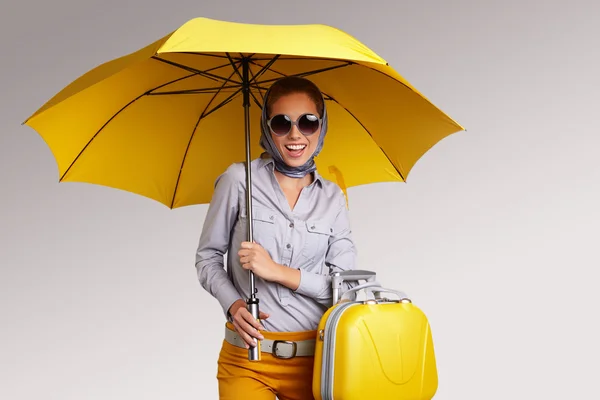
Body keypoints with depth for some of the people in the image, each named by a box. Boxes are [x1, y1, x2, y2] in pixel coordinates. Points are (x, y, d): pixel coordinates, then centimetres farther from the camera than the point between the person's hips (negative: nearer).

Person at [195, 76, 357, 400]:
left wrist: (279, 271, -14)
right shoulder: (238, 179, -3)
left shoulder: (332, 197, 4)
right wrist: (233, 304, -14)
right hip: (247, 357, -2)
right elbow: (207, 257, 4)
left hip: (314, 358, 2)